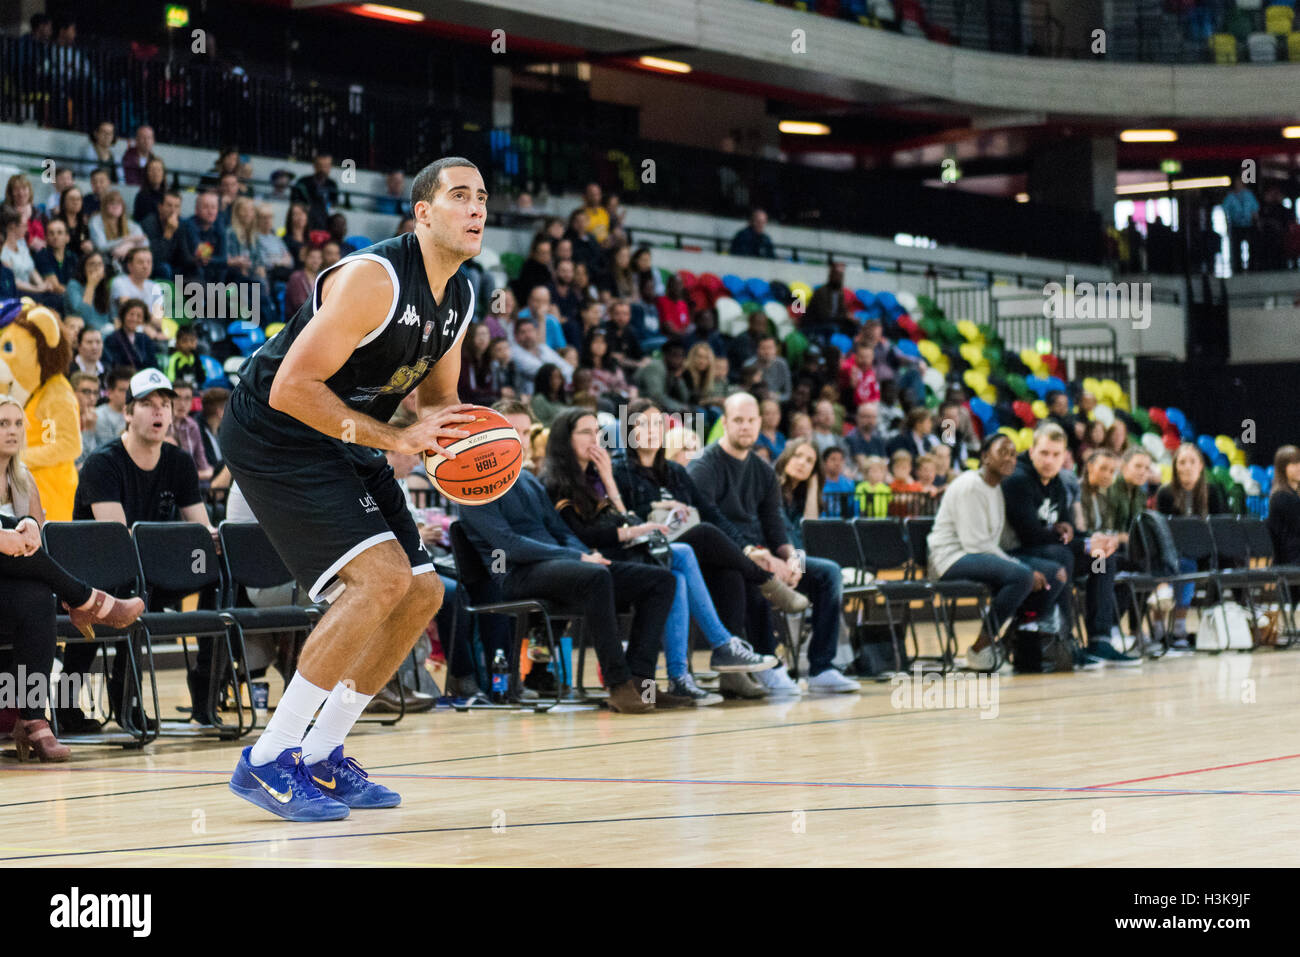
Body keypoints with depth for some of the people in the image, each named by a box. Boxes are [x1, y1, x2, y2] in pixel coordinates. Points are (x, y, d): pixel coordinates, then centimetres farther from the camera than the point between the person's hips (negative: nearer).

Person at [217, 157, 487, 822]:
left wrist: (477, 438, -4)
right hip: (273, 435, -10)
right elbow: (292, 387, -27)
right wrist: (395, 439, -28)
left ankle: (321, 756, 15)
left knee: (421, 592, 6)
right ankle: (267, 761, -17)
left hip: (341, 441, 10)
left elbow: (438, 399, 20)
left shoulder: (460, 298, 5)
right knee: (381, 578, -23)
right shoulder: (374, 278, -24)